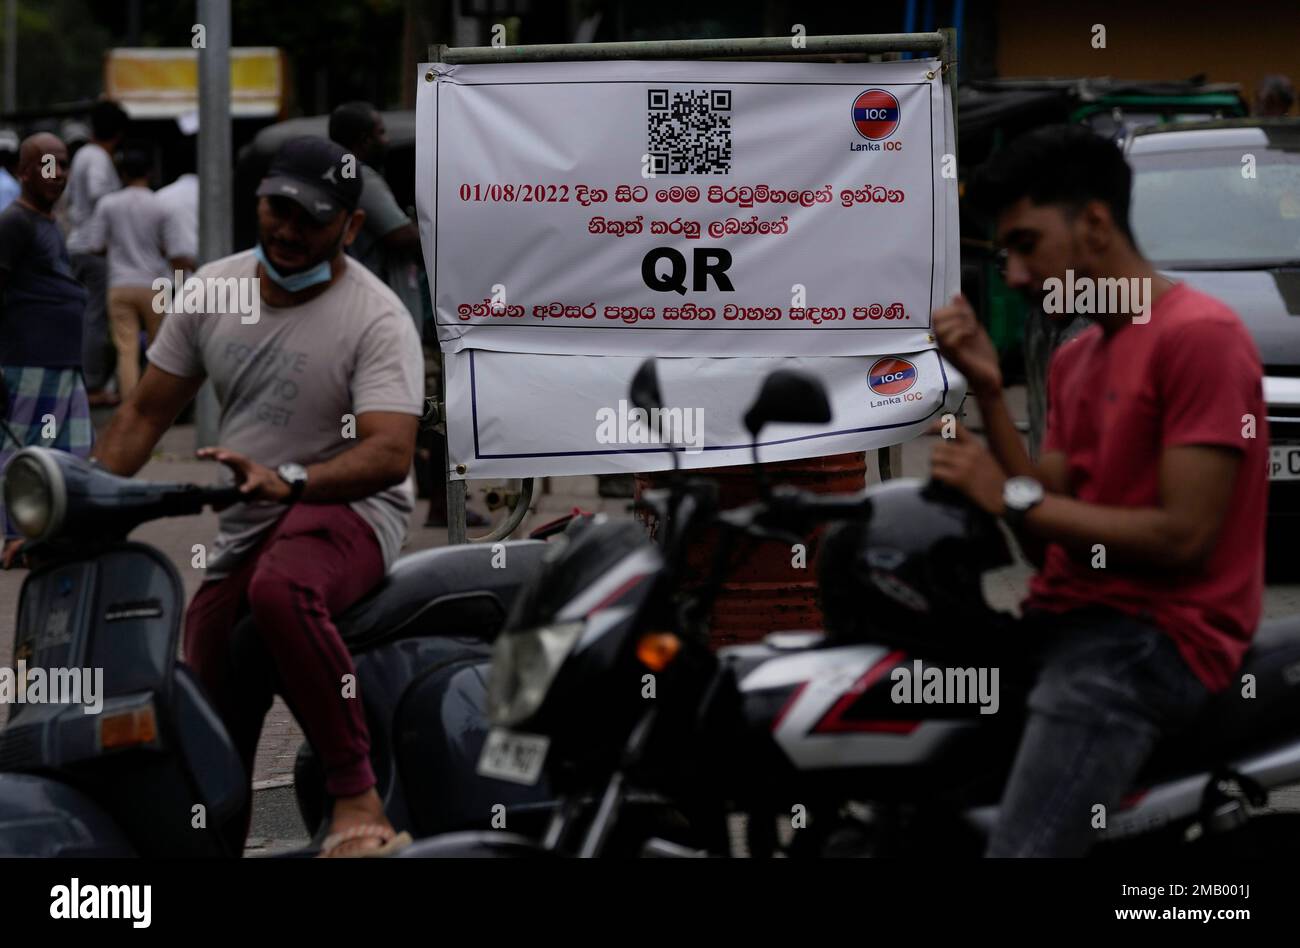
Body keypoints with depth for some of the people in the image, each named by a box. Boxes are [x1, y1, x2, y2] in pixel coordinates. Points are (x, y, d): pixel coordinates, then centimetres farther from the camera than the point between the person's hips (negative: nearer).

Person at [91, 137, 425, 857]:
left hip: (347, 504, -6)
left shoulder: (376, 318, -13)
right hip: (241, 527, 6)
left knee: (280, 590, -40)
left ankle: (356, 797, -35)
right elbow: (145, 413, 11)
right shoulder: (211, 291, 4)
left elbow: (390, 453, -24)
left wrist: (287, 480, -39)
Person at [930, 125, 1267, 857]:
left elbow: (1184, 538, -17)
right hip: (1065, 620, 9)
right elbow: (1048, 542, 9)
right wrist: (989, 390, 1)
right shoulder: (1073, 359, 19)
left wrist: (1013, 497, -13)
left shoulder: (1200, 334, -9)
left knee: (1019, 846, -28)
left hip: (1154, 637, -9)